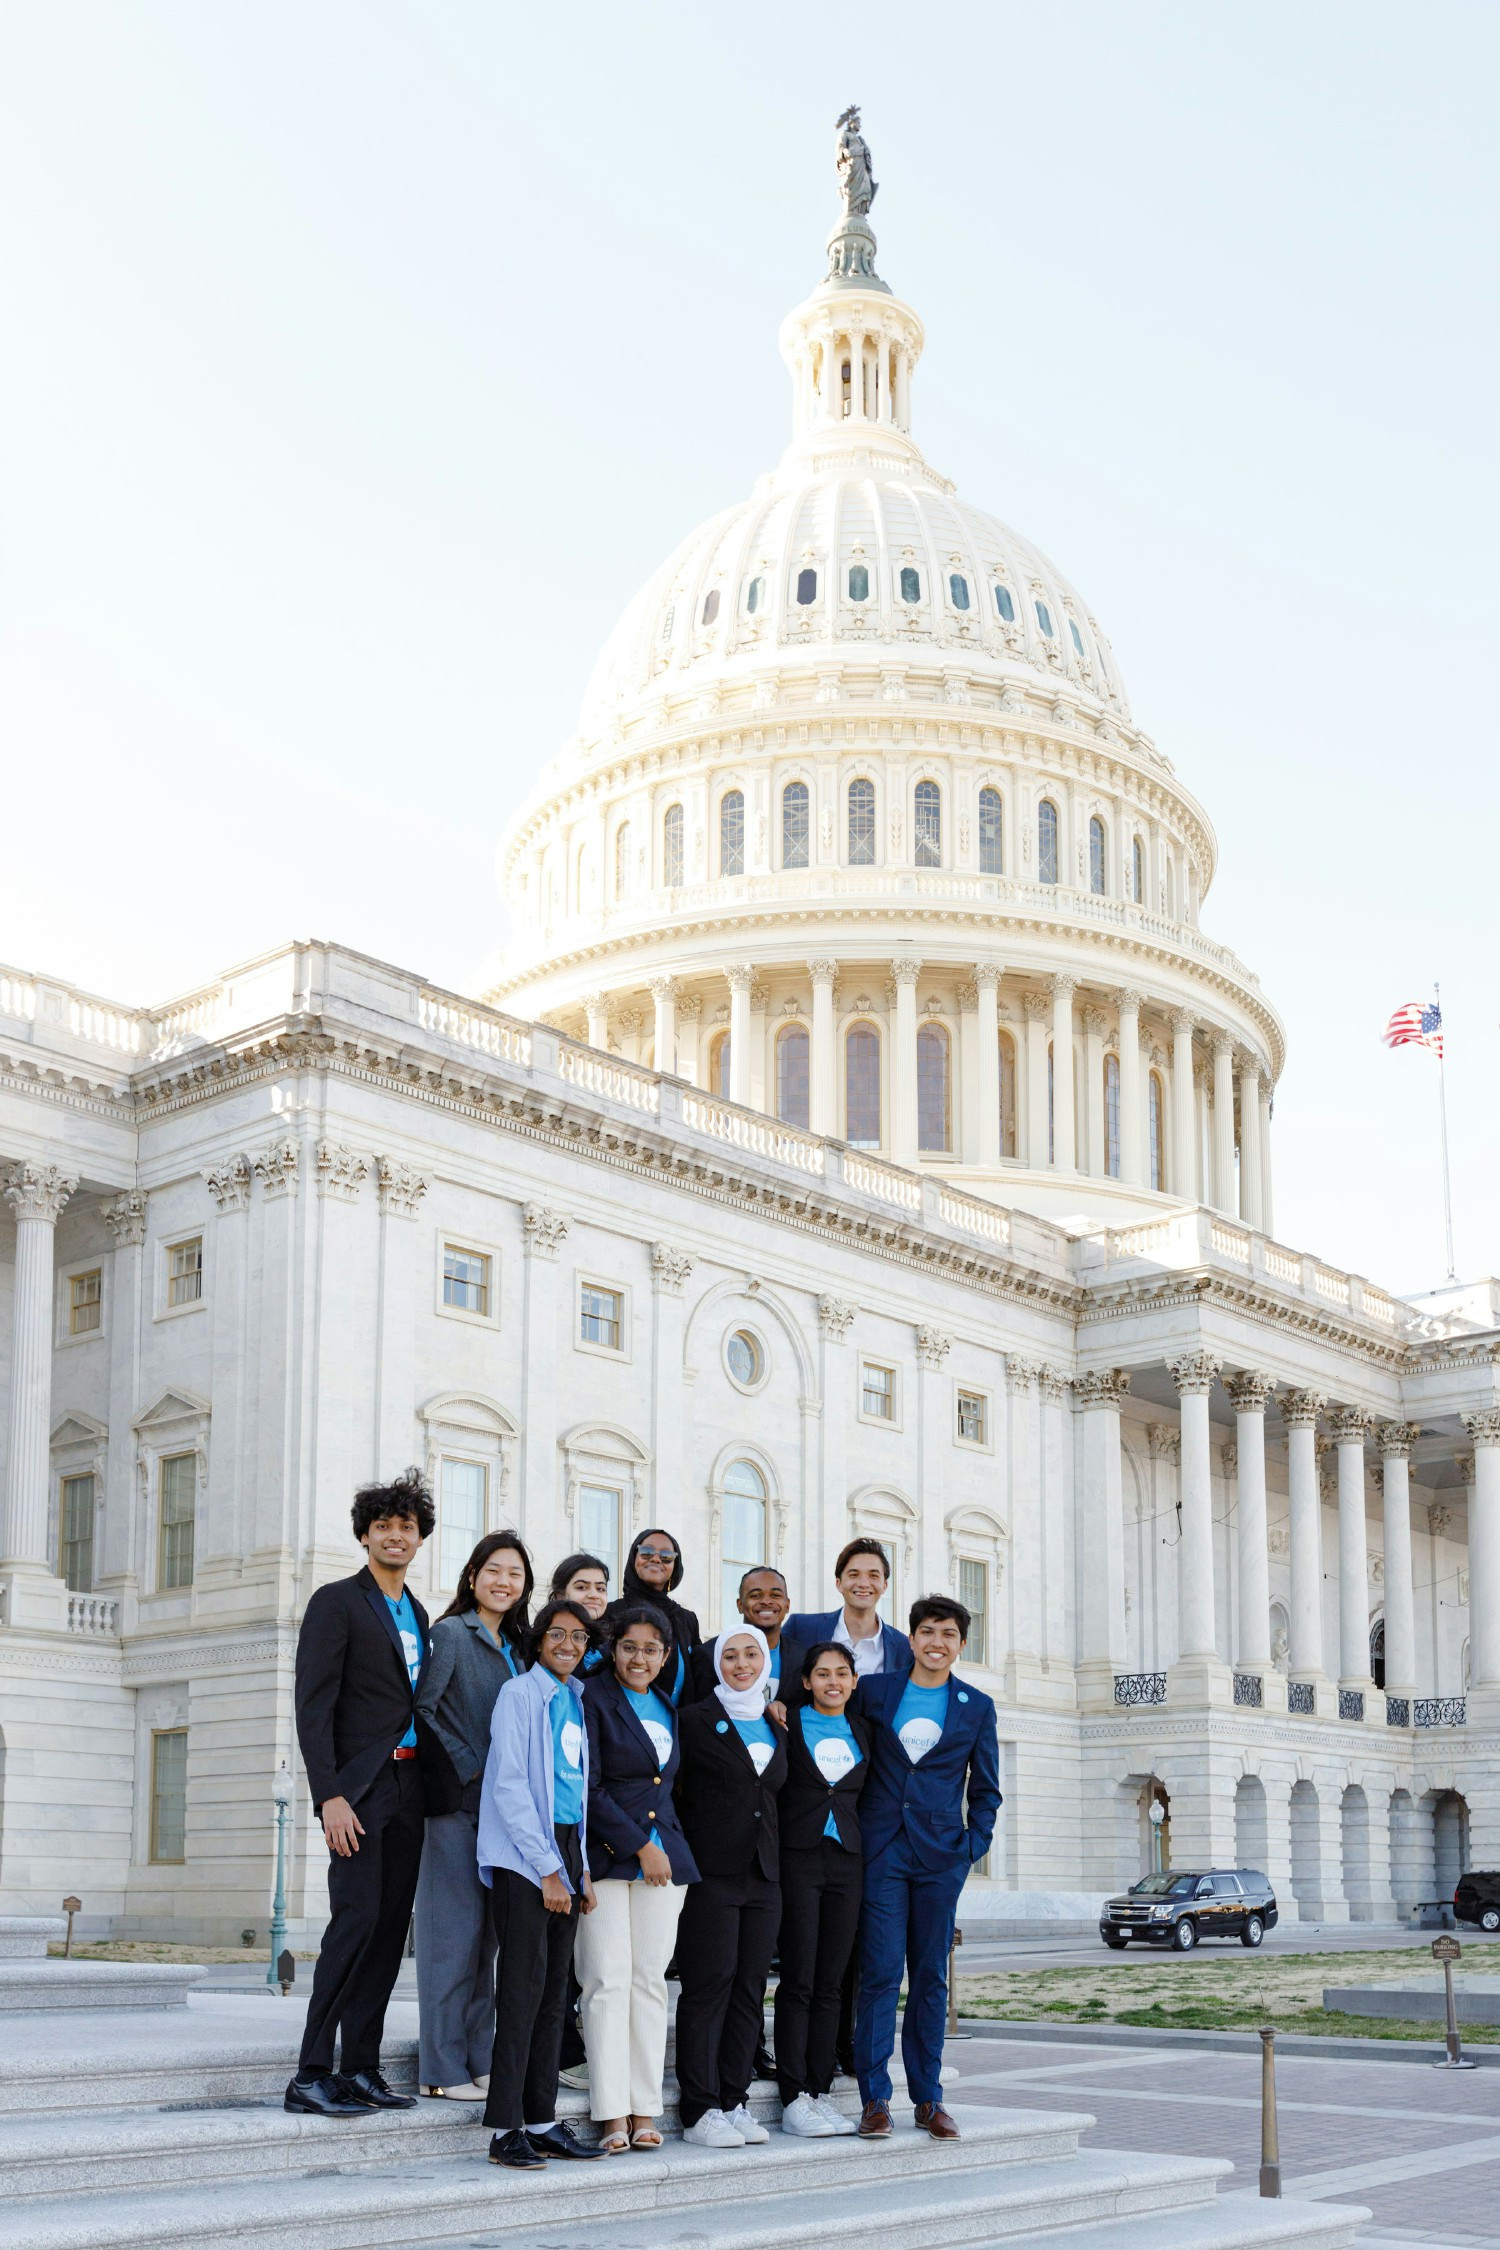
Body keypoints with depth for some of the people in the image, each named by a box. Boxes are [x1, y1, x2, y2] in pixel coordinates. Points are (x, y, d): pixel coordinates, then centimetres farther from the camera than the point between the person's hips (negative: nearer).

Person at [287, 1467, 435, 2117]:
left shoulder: (417, 1614, 19)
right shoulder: (337, 1602, -2)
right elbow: (313, 1705, -9)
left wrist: (426, 1784, 12)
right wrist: (329, 1796, -18)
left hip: (407, 1788, 7)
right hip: (358, 1788, -7)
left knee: (389, 1928, 5)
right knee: (357, 1920, -14)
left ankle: (360, 2069, 10)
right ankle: (312, 2075, -10)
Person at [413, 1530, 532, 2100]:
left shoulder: (515, 1647, 17)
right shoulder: (451, 1634, -6)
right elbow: (419, 1709, -14)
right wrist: (469, 1768, -15)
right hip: (458, 1803, -8)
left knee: (487, 1938, 10)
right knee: (454, 1933, -6)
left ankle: (478, 2061, 16)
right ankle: (443, 2069, -1)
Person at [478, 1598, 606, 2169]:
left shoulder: (576, 1701, 17)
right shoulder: (520, 1693, -5)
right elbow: (508, 1785, -10)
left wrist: (581, 1868, 11)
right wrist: (546, 1868, -12)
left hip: (564, 1852, 7)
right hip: (523, 1855, -7)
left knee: (554, 1991, 6)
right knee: (523, 1987, -10)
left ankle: (541, 2120, 11)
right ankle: (505, 2128, -7)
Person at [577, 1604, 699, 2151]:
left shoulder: (667, 1708, 16)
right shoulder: (594, 1700, -3)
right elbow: (588, 1789, -9)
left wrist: (663, 1846, 10)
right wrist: (640, 1847, -10)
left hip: (663, 1854, 5)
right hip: (606, 1855, -5)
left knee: (650, 1980, 3)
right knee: (609, 1979, -8)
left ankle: (644, 2111, 6)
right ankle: (612, 2115, -5)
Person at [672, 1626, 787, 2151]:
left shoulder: (777, 1728, 15)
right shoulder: (696, 1720, -2)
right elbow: (672, 1787, -4)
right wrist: (678, 1853, -11)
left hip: (763, 1872, 6)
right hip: (711, 1871, -6)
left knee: (750, 1988, 5)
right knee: (708, 1984, -6)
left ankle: (733, 2102, 12)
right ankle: (700, 2111, -2)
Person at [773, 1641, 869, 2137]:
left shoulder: (861, 1732, 13)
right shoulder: (787, 1724, 0)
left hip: (847, 1859, 4)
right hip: (799, 1858, -4)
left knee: (830, 1983, 5)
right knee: (798, 1981, -6)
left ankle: (820, 2092, 9)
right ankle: (794, 2100, -4)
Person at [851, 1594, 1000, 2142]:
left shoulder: (976, 1707, 8)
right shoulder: (874, 1690, 4)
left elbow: (985, 1789, 12)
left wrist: (974, 1846, 3)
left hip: (940, 1855, 1)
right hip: (881, 1850, -1)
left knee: (930, 1977, 7)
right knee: (880, 1973, -5)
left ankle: (928, 2099, 13)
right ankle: (875, 2100, 0)